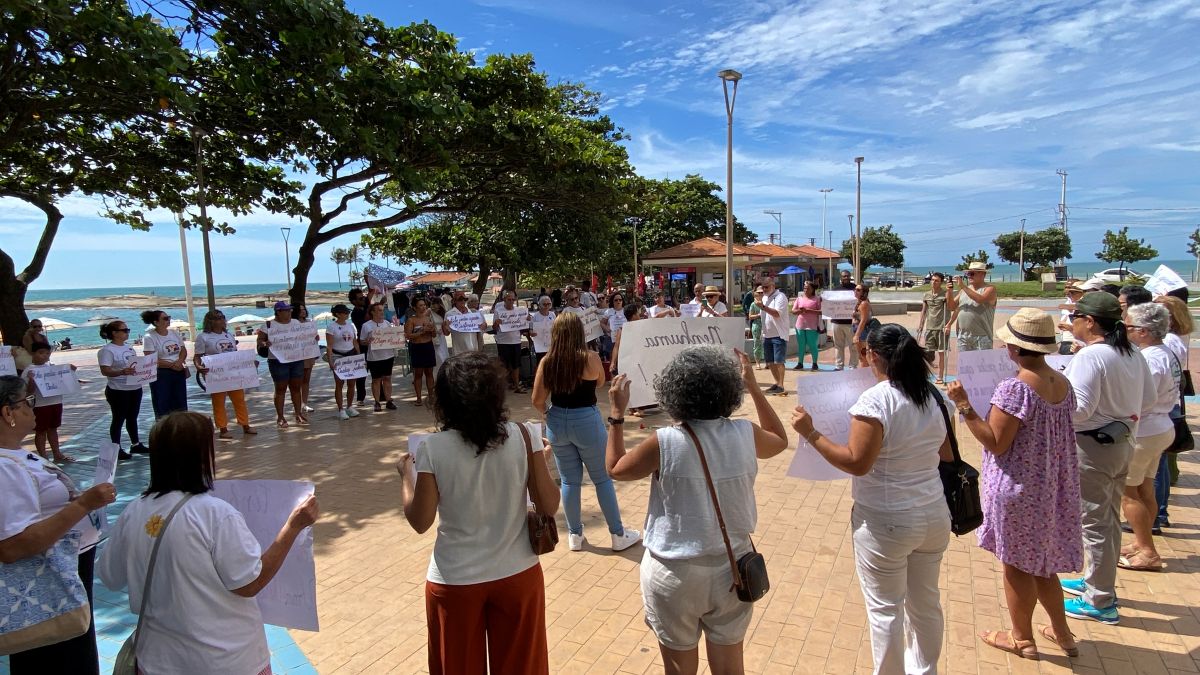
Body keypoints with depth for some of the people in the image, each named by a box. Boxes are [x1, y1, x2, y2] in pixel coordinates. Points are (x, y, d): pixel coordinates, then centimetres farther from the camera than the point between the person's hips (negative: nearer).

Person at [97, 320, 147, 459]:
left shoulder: (129, 348, 13)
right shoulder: (107, 350, -12)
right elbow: (105, 371, -21)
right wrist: (122, 372, -36)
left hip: (135, 388, 8)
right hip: (118, 391, -8)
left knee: (133, 417, 16)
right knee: (119, 419, 1)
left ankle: (135, 444, 26)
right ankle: (117, 449, 10)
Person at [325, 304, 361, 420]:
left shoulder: (351, 326, 10)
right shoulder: (331, 327, -6)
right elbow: (329, 346, -10)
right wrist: (330, 361, -17)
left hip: (351, 356, 5)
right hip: (338, 357, -5)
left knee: (351, 383, 5)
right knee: (339, 384, -2)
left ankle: (350, 407, 18)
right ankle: (340, 410, 4)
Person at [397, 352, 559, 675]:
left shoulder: (432, 448, -15)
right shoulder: (524, 436, -13)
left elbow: (420, 521, -9)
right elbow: (548, 506, -9)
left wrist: (406, 474, 6)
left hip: (455, 582, -1)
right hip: (517, 575, 1)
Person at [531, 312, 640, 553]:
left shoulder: (547, 361, -7)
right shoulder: (591, 358, -14)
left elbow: (537, 400, -3)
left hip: (557, 423, 3)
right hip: (587, 421, -3)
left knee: (569, 480, 16)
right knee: (603, 478, 12)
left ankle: (575, 535, 28)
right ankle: (618, 535, 22)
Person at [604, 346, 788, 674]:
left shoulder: (665, 443, -20)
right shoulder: (746, 435, -11)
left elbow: (615, 469, -2)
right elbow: (780, 440, 14)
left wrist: (616, 413, 5)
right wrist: (754, 387, 17)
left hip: (675, 573, -3)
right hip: (732, 569, 3)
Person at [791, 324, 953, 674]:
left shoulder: (875, 400, -21)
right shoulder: (933, 396, 1)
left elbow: (857, 463, -23)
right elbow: (947, 456, 10)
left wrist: (811, 434, -18)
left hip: (886, 524, -7)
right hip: (934, 516, 8)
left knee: (886, 609, 10)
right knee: (926, 602, 23)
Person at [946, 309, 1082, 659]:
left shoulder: (1015, 388, -24)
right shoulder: (1063, 383, 1)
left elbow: (995, 443, -22)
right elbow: (1054, 431, 13)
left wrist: (964, 406, -22)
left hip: (1020, 489, -8)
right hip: (1053, 486, 8)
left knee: (1017, 564, 10)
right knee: (1040, 561, 23)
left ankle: (1023, 638, 27)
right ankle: (1062, 633, 37)